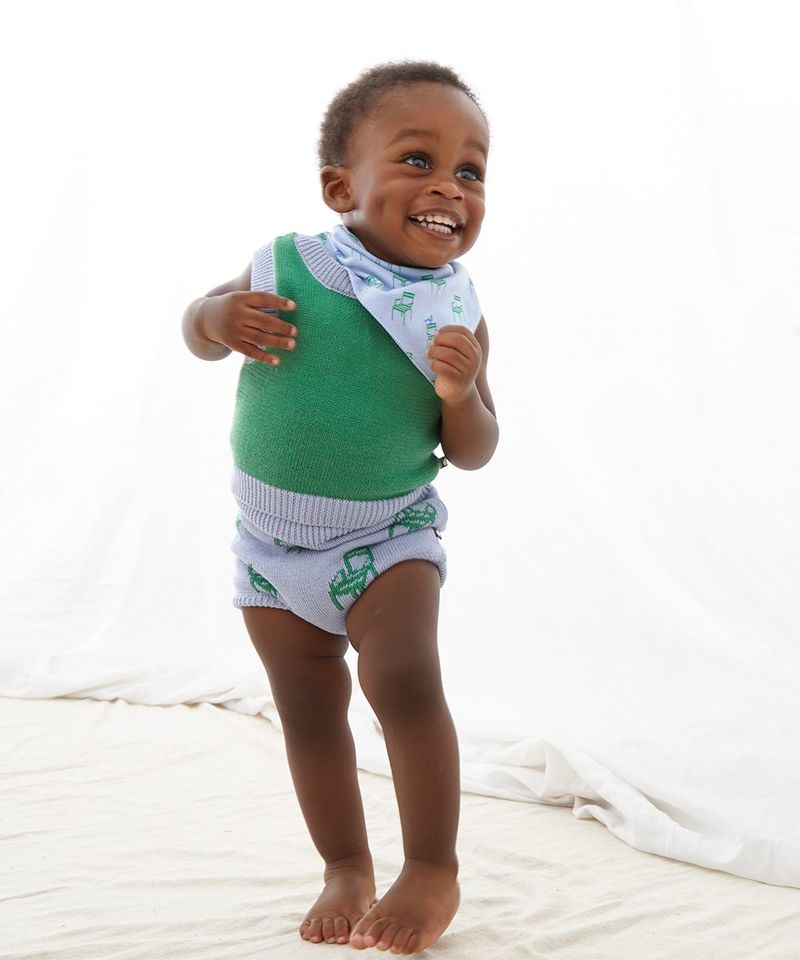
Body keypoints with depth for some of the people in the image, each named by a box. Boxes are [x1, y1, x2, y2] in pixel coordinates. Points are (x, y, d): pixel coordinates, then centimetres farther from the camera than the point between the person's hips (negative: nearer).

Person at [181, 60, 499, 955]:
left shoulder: (459, 318, -10)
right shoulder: (284, 267, -12)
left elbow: (473, 453, -4)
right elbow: (198, 328, 4)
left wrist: (463, 392, -26)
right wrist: (220, 316, -20)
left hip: (388, 536, -2)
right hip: (271, 541, 2)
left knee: (405, 682, -20)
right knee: (308, 713, 9)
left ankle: (433, 870, -2)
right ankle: (346, 867, 26)